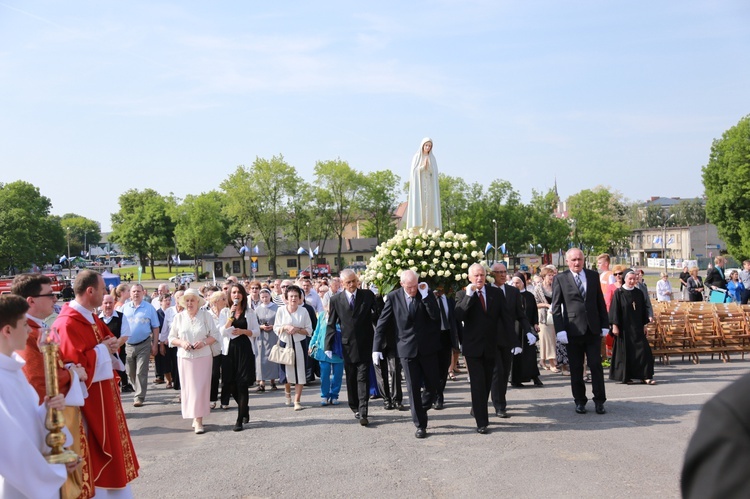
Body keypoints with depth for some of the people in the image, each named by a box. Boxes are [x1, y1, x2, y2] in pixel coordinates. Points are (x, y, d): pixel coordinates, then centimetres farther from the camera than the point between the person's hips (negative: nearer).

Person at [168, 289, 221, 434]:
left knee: (201, 387, -4)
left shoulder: (206, 315, 3)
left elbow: (215, 335, 3)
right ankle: (194, 417, 13)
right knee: (188, 388, 1)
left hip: (203, 356, -1)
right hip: (185, 357, 2)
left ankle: (198, 419, -1)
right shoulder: (179, 317, 7)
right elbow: (171, 338, 9)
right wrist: (181, 342, -11)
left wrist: (204, 342, -15)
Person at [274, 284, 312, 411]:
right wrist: (285, 327, -16)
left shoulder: (303, 311, -2)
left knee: (299, 371, -4)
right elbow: (276, 329, 2)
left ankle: (297, 401, 3)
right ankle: (287, 392, 39)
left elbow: (309, 330, 0)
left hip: (299, 344, -1)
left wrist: (297, 329, -15)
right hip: (285, 343, 1)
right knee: (286, 369, 7)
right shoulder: (281, 310, -1)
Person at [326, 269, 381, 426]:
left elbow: (378, 316, 2)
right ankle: (354, 407, 27)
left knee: (363, 379, -5)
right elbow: (331, 325, 4)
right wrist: (328, 346, -1)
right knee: (351, 379, 11)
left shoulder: (368, 295, 0)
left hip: (365, 345, -2)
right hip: (347, 346, 2)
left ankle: (363, 413, -5)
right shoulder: (336, 300, 2)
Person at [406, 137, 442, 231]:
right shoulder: (416, 157, 3)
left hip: (429, 187, 3)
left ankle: (429, 232, -5)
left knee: (429, 208, -4)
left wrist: (428, 166, -14)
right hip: (418, 186, -3)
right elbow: (414, 171, -5)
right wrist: (423, 166, -18)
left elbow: (434, 173, 4)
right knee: (418, 207, -11)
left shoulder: (432, 158, 13)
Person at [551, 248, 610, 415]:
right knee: (576, 368, 6)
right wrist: (560, 330, -10)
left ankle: (599, 401, 13)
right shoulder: (560, 279, -1)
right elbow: (556, 307, -3)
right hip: (573, 330, -2)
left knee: (596, 366, 3)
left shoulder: (593, 276, 9)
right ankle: (579, 401, 18)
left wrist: (605, 325, 7)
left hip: (593, 329, 2)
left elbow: (600, 301, 11)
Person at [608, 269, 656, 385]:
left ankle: (645, 376, 1)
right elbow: (614, 310, -7)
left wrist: (644, 325, 10)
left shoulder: (639, 293, 8)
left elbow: (643, 310, 13)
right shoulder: (619, 293, -5)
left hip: (637, 328, 4)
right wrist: (615, 325, -12)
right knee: (625, 352, 1)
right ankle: (625, 376, 12)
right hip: (624, 328, -4)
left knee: (643, 350, -3)